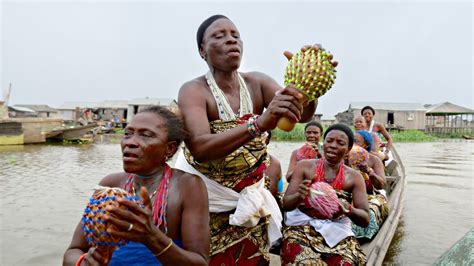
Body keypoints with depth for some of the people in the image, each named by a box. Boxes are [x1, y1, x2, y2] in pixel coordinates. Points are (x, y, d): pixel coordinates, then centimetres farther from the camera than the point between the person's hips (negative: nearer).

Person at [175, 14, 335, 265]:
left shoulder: (257, 83, -5)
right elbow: (199, 148, -33)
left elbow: (301, 113, -19)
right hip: (204, 199, -3)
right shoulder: (193, 90, -17)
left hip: (248, 198, 4)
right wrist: (260, 123, -46)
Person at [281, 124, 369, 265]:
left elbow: (365, 219, -2)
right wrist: (299, 196, -28)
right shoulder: (304, 166, 0)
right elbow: (286, 204, -5)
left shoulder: (354, 177, 4)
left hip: (338, 232, 2)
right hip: (302, 227, -1)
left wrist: (348, 210, -24)